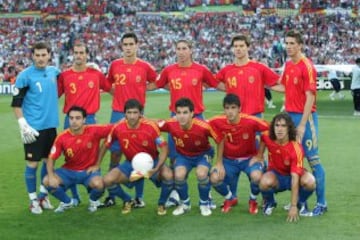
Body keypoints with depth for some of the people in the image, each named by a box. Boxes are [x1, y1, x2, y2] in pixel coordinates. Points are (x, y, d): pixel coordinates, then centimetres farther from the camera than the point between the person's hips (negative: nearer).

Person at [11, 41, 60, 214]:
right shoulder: (25, 75, -10)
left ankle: (43, 195, 26)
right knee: (32, 163, -1)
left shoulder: (54, 71, 6)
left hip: (51, 125, 5)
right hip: (34, 127, -5)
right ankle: (33, 200, 12)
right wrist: (23, 124, -15)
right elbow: (16, 103, -9)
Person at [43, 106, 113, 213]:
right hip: (69, 171, 2)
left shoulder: (94, 131, -16)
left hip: (89, 171, -2)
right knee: (47, 181, -22)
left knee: (98, 184, -35)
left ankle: (93, 201, 5)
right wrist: (51, 176, -21)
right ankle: (67, 202, 8)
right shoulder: (62, 137, -12)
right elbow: (51, 158, -8)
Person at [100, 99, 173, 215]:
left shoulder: (151, 127, -22)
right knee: (107, 180, -20)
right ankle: (127, 201, 13)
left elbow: (164, 148, -17)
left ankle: (161, 203, 0)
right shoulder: (118, 128, -15)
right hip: (130, 163, 2)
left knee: (168, 175, -33)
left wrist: (156, 168, -29)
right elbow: (106, 145, 1)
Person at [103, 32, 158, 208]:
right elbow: (108, 84, 20)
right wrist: (119, 94, 8)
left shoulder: (145, 67, -2)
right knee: (115, 153, 3)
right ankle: (111, 196, 11)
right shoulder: (114, 65, 5)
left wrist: (141, 90, 4)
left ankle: (139, 196, 8)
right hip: (118, 114, 2)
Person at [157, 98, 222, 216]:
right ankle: (184, 203, 5)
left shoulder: (203, 127, -33)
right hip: (183, 155, 2)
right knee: (179, 175, -26)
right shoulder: (171, 124, -26)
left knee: (201, 174, -30)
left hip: (203, 154, -2)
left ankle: (205, 204, 0)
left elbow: (220, 141, -18)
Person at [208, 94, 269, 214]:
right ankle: (230, 198, 13)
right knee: (214, 179, -23)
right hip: (229, 159, 2)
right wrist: (219, 162, -9)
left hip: (249, 158, -2)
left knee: (256, 176, -33)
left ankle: (253, 200, 4)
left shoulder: (251, 121, -26)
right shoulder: (217, 122, -19)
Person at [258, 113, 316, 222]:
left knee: (309, 181, -35)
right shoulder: (268, 137, -19)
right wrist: (259, 156, 2)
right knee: (265, 182, -35)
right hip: (275, 175, 2)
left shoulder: (296, 148, -30)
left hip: (293, 176, -2)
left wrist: (293, 207, -36)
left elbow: (295, 178, -33)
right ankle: (269, 203, 2)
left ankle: (301, 203, 0)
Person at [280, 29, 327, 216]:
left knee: (312, 159, -3)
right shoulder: (288, 65, 11)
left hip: (305, 117, -7)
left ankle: (321, 202, 4)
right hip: (290, 115, 7)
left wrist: (302, 124, -18)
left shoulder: (307, 66, -12)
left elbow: (310, 97, -15)